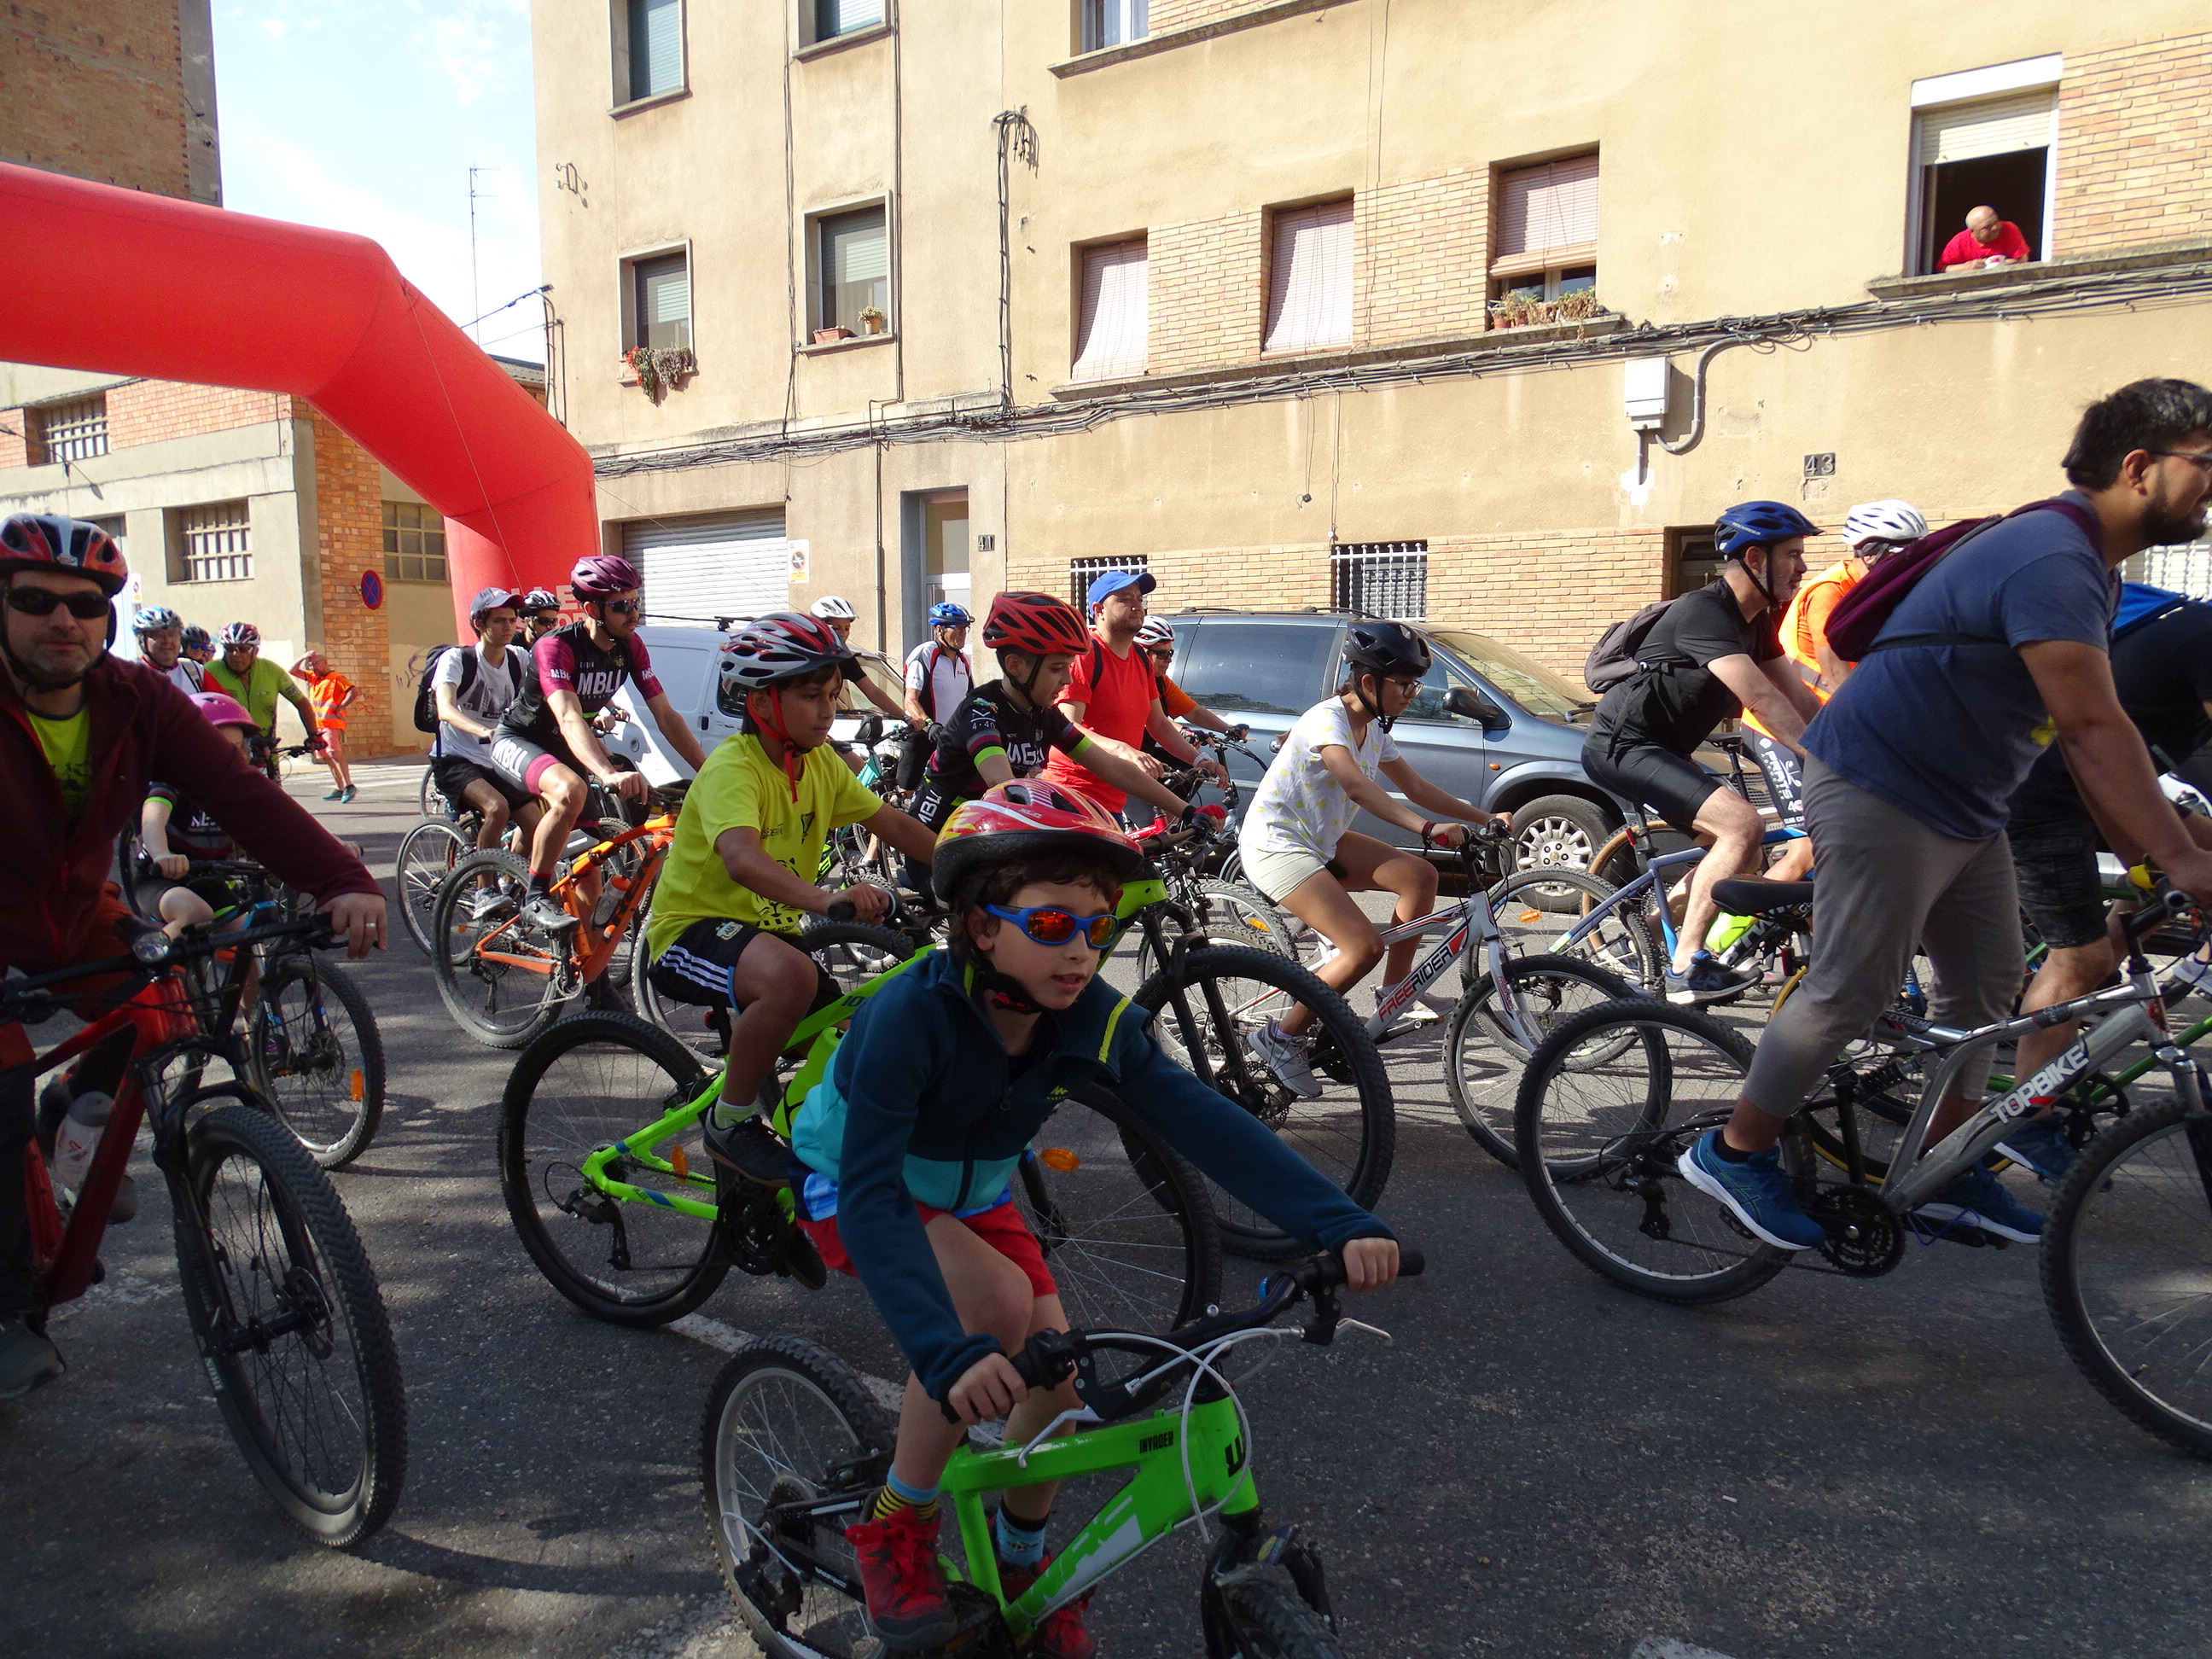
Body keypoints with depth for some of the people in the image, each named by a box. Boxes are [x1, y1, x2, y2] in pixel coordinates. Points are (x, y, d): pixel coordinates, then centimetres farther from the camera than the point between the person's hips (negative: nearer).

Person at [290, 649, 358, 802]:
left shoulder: (337, 678, -6)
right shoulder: (314, 677, 17)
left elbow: (355, 691, -17)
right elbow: (293, 671, 22)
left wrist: (340, 707, -16)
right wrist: (304, 657, 9)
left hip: (332, 724, -9)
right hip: (317, 724, 9)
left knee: (335, 753, -20)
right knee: (326, 757, 8)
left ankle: (349, 786, -21)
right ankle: (339, 789, 12)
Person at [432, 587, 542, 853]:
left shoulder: (518, 659, 3)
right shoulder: (456, 659, -11)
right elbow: (445, 709, -27)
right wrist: (483, 731, -49)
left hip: (497, 765, 5)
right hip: (455, 761, -5)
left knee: (536, 829, -8)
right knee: (497, 807, -31)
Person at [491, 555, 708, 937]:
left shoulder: (630, 646, -10)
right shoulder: (556, 647, -29)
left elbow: (665, 715, -10)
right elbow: (569, 719, -43)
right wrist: (610, 774, -60)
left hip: (563, 747, 7)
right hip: (518, 740, -6)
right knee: (570, 791, -38)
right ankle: (536, 898, -23)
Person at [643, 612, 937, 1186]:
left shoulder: (821, 763, 1)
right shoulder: (733, 767, -24)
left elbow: (893, 823, 1)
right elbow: (741, 858, -42)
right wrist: (827, 899, -58)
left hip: (768, 927, 8)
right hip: (695, 927, -8)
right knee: (791, 976, -38)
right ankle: (728, 1123, -17)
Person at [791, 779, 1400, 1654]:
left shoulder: (1093, 1020, -23)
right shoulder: (911, 1016, -37)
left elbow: (1205, 1123, -30)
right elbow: (871, 1199, -43)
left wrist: (1340, 1226, -42)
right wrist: (948, 1354, -55)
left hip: (970, 1194, 5)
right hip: (846, 1186, -5)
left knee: (1057, 1378, -6)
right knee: (999, 1302, -31)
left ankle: (1020, 1560, 25)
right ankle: (895, 1530, -9)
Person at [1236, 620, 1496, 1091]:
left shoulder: (1374, 730, 7)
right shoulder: (1328, 720, -21)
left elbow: (1417, 788, 13)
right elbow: (1358, 788, -37)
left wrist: (1484, 819, 5)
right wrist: (1428, 829, -47)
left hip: (1321, 840, 9)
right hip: (1275, 845, -9)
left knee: (1420, 876, -7)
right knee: (1365, 947, -20)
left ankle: (1394, 993, 7)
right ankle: (1281, 1038, -6)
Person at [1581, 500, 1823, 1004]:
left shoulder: (1755, 621, 11)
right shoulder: (1704, 611, -19)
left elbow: (1801, 701, 9)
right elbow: (1762, 700, -28)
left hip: (1660, 749, 10)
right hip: (1620, 746, -10)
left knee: (1737, 848, 13)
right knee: (1743, 825, -23)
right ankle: (1686, 969, -20)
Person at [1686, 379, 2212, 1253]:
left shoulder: (2083, 559, 13)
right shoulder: (2050, 558, -21)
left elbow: (2086, 737, 15)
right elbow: (2095, 727, -27)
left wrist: (2141, 859, 13)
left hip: (1963, 806, 11)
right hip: (1882, 793, -11)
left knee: (1986, 985, 14)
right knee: (1849, 991, -5)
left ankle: (1946, 1171, 26)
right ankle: (1733, 1152, 9)